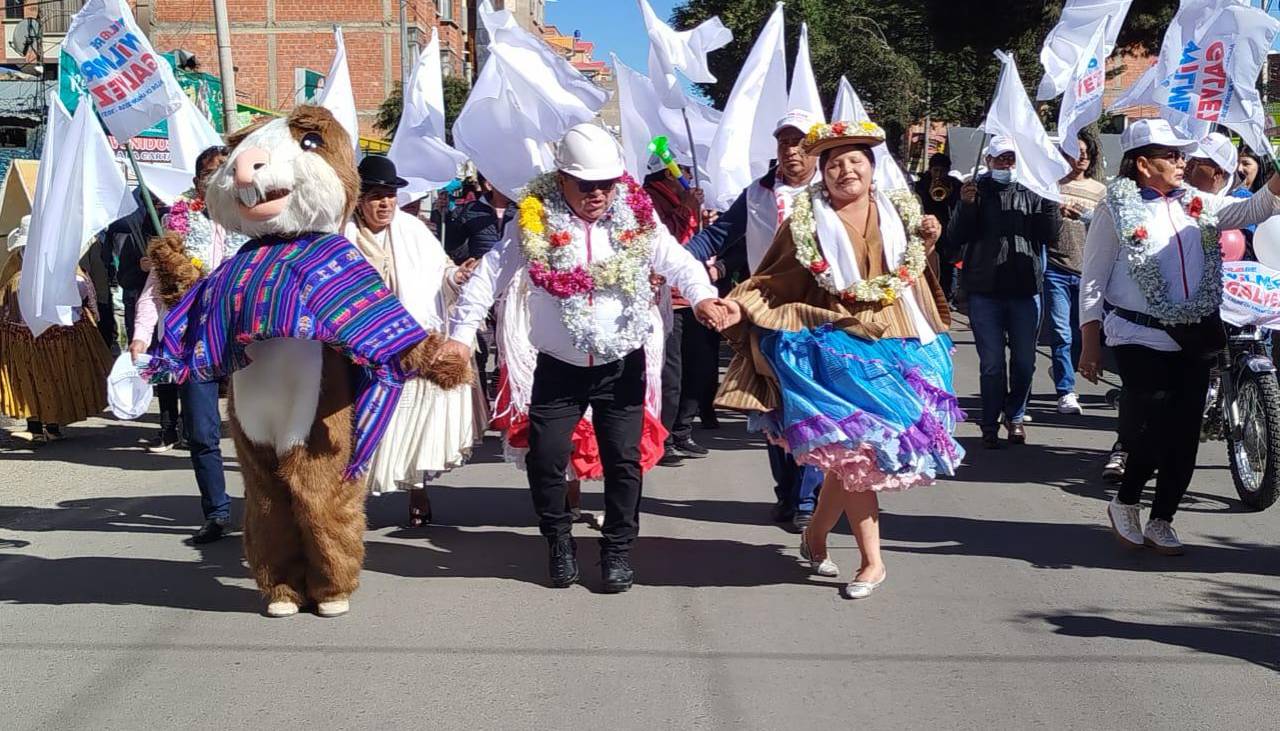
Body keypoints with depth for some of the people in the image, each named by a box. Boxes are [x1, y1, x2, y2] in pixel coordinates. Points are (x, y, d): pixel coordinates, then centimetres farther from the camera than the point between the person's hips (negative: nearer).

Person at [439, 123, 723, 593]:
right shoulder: (534, 222, -7)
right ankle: (558, 540, 22)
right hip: (558, 366, 0)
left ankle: (617, 550, 18)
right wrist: (461, 334, -14)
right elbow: (490, 276, -6)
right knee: (545, 458, -2)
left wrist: (702, 296, -28)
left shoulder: (637, 218, -3)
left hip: (621, 365, 1)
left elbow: (678, 262, -6)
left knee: (623, 459, 2)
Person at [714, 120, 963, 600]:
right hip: (837, 346, -3)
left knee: (851, 453, 2)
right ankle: (871, 561, 1)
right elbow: (776, 281, 1)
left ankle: (816, 535, 23)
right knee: (854, 448, -9)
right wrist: (739, 306, -14)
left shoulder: (898, 211, 12)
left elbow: (912, 274, 22)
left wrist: (926, 244, 4)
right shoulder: (808, 221, 2)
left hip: (894, 345, 4)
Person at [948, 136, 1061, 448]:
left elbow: (1049, 235, 1)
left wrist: (1050, 201, -12)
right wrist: (966, 206, -19)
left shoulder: (1034, 189, 6)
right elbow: (956, 239, -5)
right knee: (992, 363, 1)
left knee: (1024, 361, 11)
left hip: (1026, 289, 2)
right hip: (985, 290, -2)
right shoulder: (977, 190, 1)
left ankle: (1015, 416, 28)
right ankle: (991, 425, 10)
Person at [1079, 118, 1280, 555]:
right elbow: (1093, 280, -3)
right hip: (1141, 339, -5)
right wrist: (1090, 344, -8)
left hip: (1195, 341, 5)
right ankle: (1125, 503, 19)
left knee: (1184, 437, 6)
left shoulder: (1197, 205, 12)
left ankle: (1161, 520, 21)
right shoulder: (1117, 209, -3)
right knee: (1150, 432, -8)